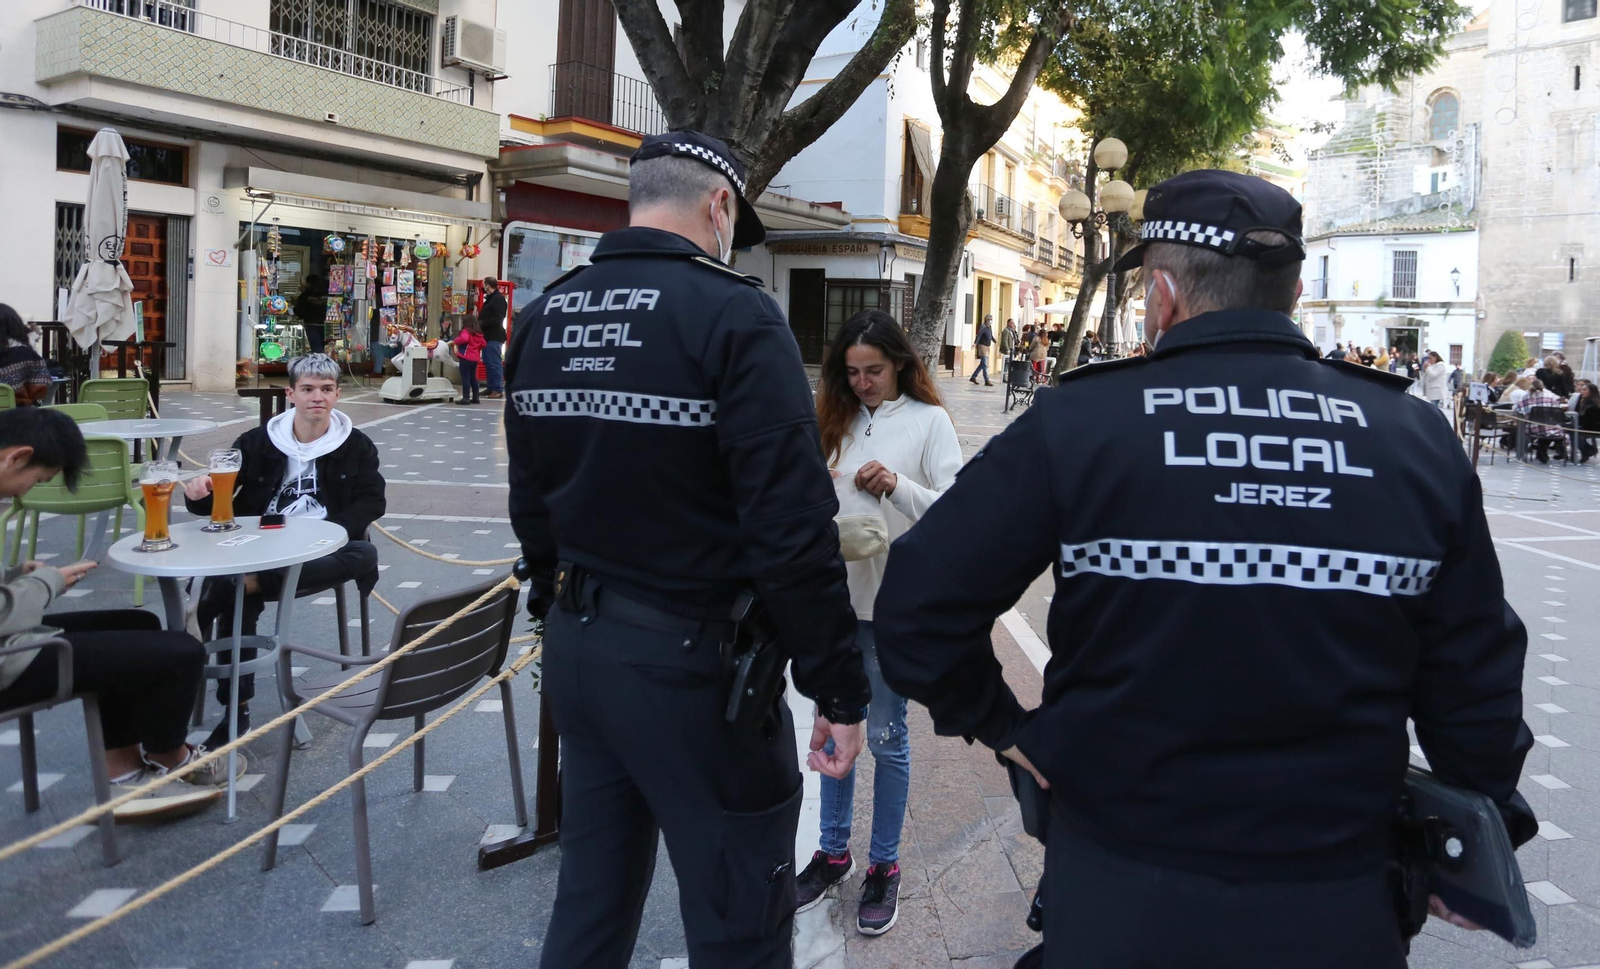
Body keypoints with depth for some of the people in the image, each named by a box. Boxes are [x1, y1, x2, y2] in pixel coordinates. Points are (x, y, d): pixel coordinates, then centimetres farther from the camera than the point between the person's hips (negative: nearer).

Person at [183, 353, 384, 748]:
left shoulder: (356, 446, 7)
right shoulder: (257, 442, 8)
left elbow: (371, 502, 1)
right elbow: (215, 499, 6)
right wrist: (199, 491, -20)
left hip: (322, 553, 0)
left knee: (365, 554, -33)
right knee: (236, 595, -30)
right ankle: (237, 708, -23)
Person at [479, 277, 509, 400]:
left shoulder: (499, 299, -12)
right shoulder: (490, 298, 20)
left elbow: (496, 319, -21)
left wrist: (481, 323, -17)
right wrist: (479, 323, 6)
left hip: (494, 337, -10)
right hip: (488, 336, 10)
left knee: (495, 363, -9)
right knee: (488, 363, 12)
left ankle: (498, 390, -8)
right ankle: (491, 388, 17)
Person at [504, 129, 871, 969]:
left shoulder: (542, 317, 7)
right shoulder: (733, 314, -15)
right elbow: (793, 526, -19)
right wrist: (840, 686, -11)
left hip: (576, 648, 8)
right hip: (692, 661, -7)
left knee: (591, 897, 22)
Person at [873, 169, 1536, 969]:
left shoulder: (1075, 426, -14)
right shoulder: (1418, 441, -5)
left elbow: (918, 609, -14)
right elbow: (1476, 681, 0)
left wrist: (997, 721, 2)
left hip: (1117, 902, -2)